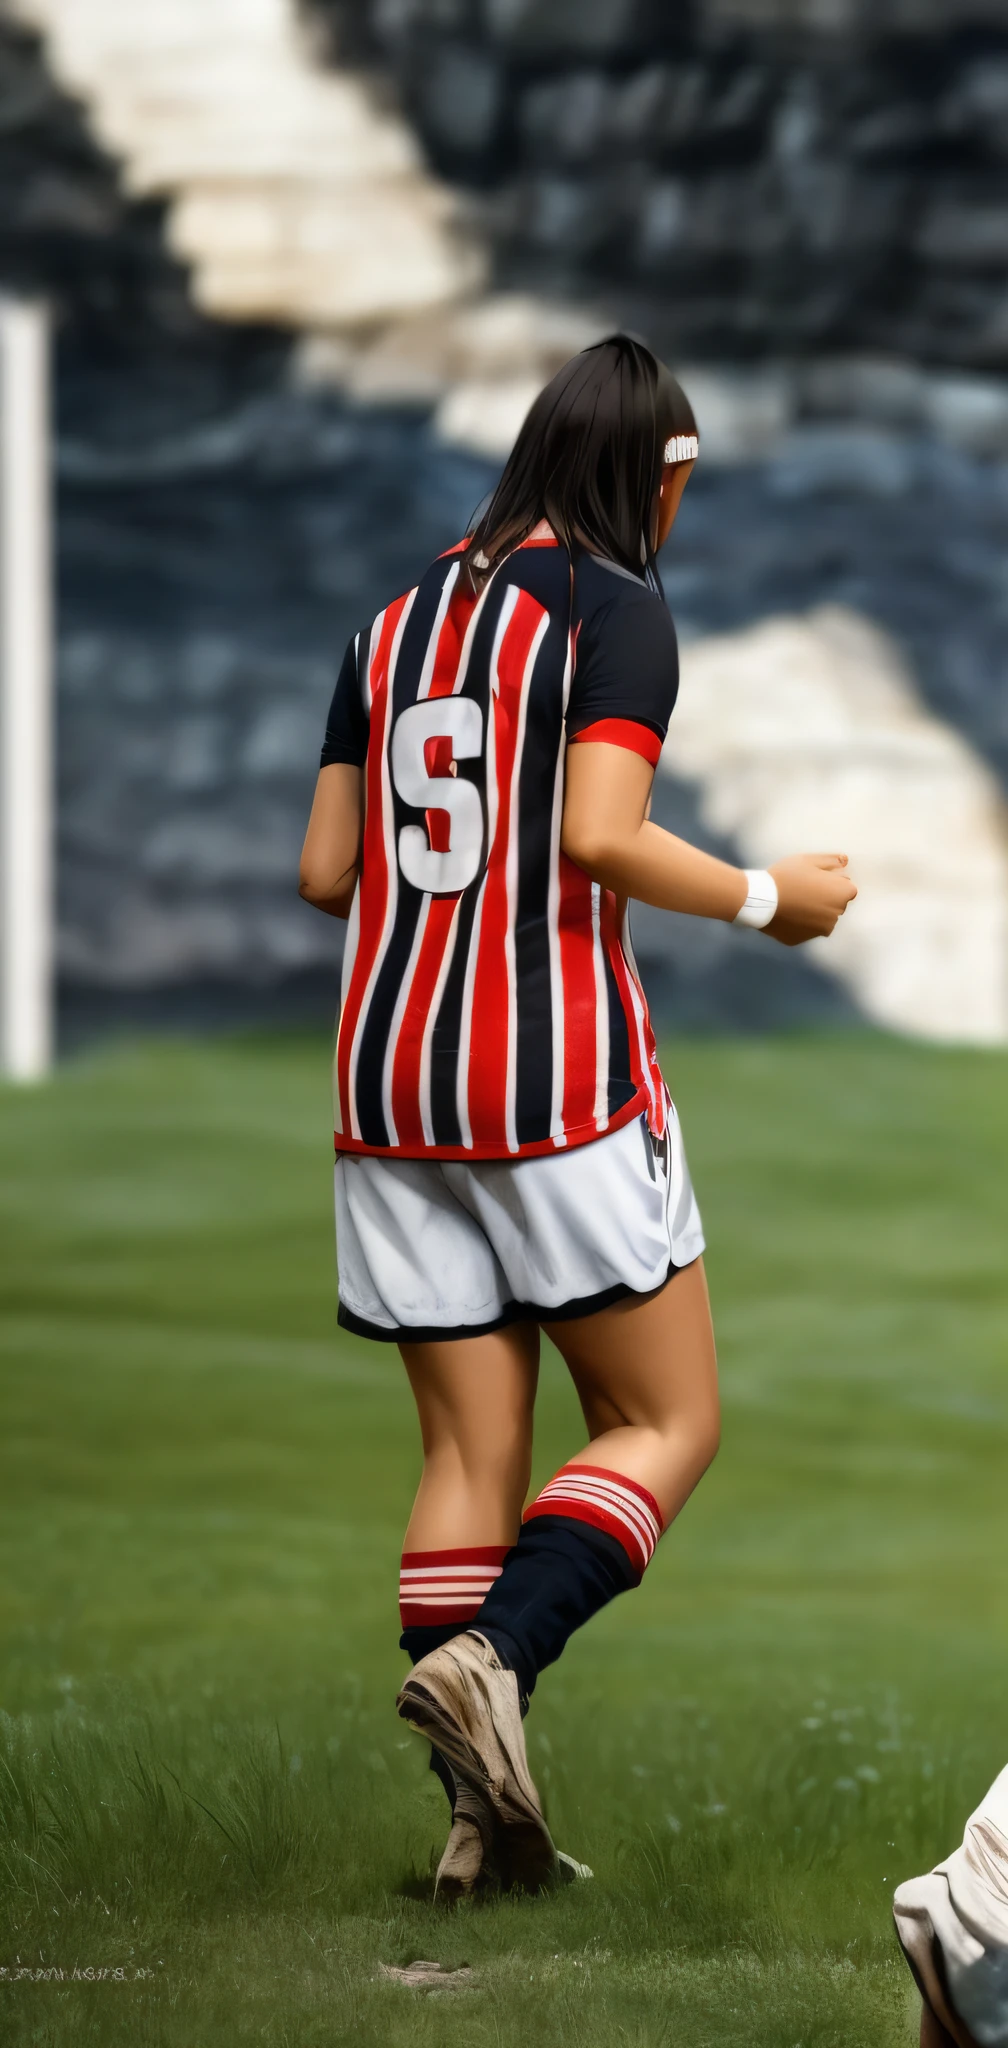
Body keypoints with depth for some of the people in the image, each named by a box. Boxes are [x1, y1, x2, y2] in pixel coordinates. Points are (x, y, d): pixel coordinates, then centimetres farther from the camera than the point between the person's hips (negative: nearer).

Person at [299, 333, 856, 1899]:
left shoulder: (398, 622, 13)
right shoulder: (614, 610, -6)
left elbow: (327, 870, 13)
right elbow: (599, 836, -19)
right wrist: (766, 899, -5)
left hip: (393, 1069, 6)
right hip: (558, 1075, -6)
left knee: (470, 1452, 8)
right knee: (669, 1423, 4)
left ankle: (484, 1824, 2)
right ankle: (494, 1656, -18)